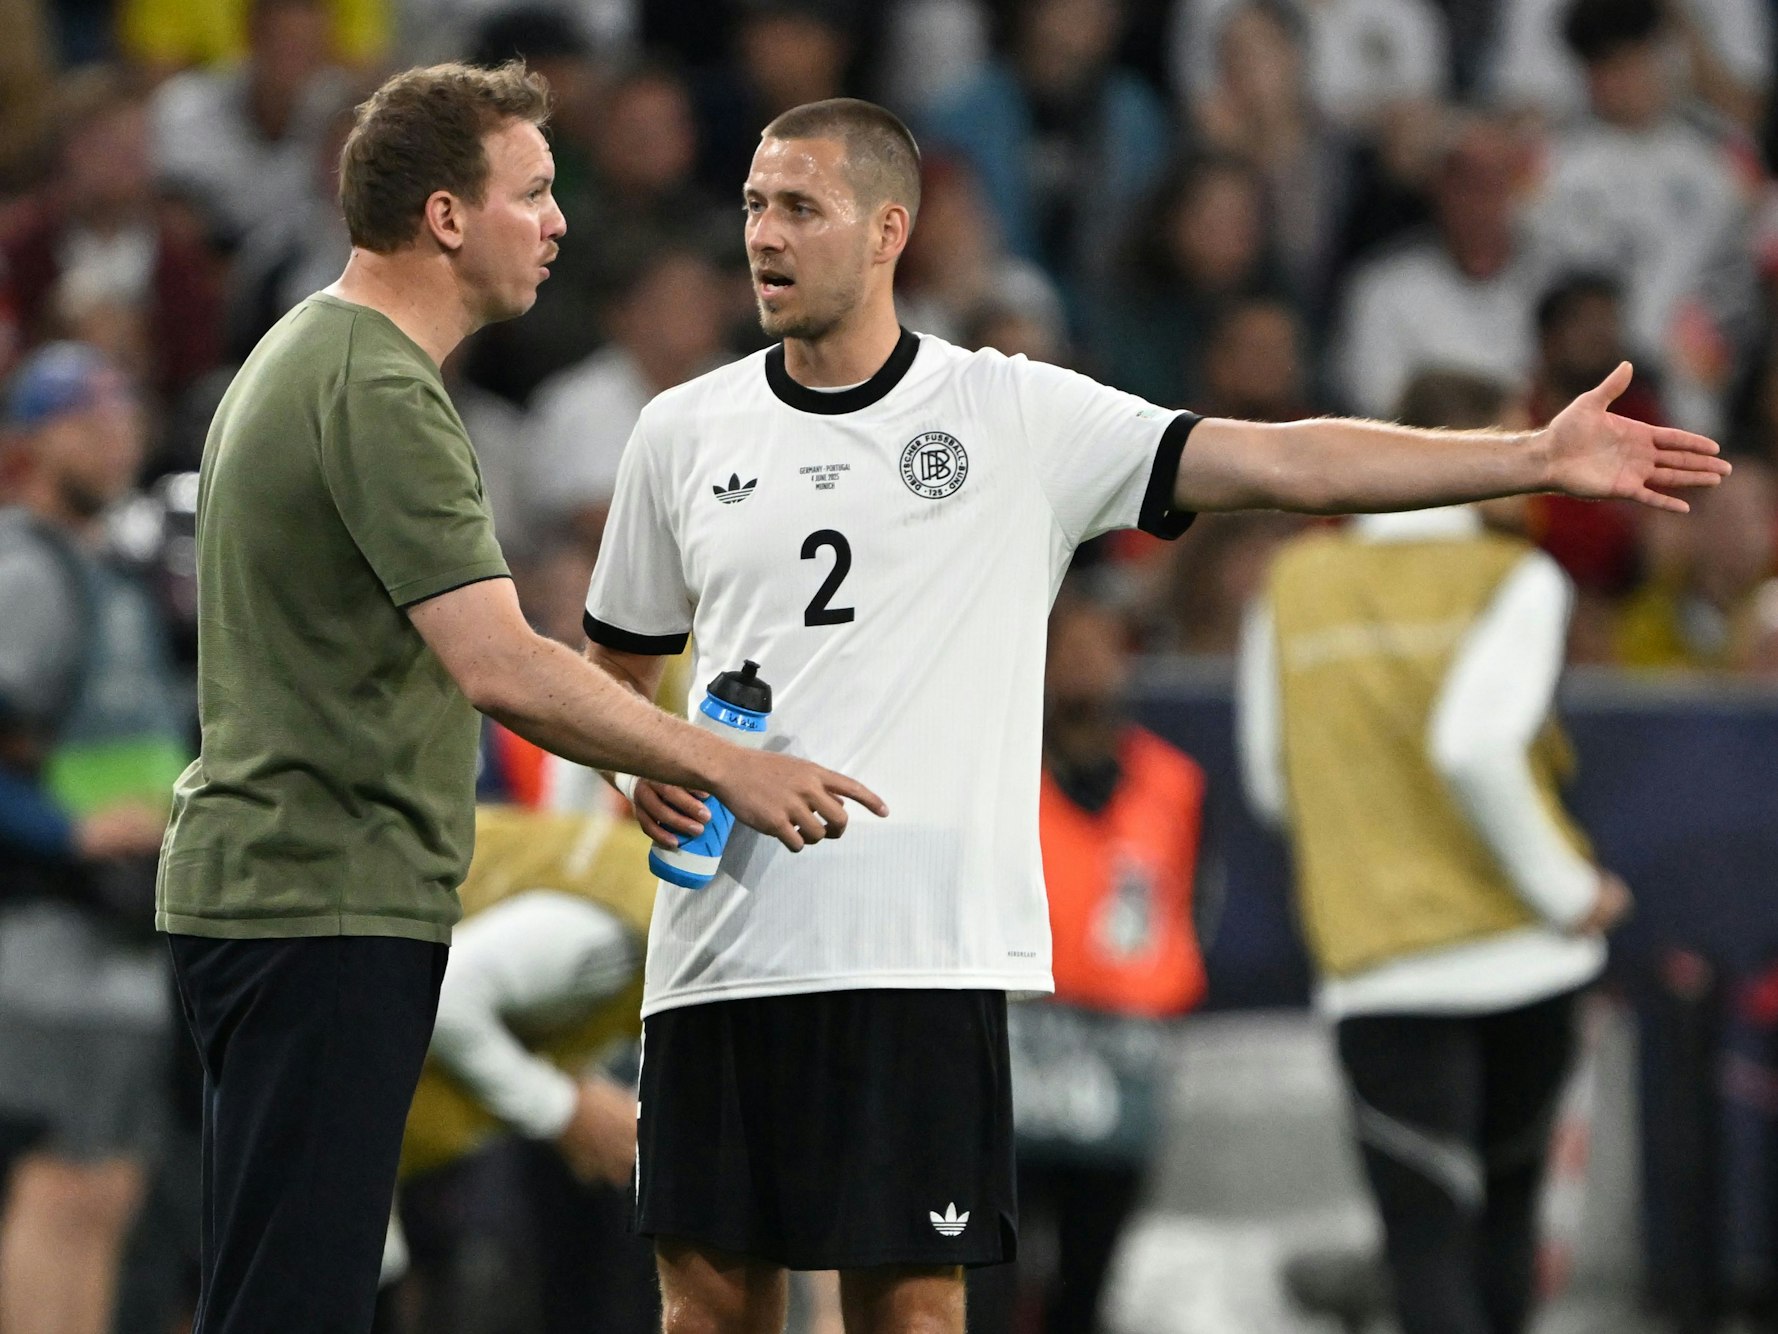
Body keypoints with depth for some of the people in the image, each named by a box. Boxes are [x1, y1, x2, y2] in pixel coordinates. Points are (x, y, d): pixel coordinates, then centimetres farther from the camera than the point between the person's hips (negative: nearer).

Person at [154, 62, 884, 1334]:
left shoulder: (309, 355, 16)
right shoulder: (381, 394, -18)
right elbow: (502, 668, -25)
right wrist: (721, 766, -19)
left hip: (267, 885, 11)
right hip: (328, 907, -11)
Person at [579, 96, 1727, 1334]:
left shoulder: (1016, 416, 2)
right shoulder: (683, 433, 10)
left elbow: (1283, 461, -4)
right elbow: (617, 664, 22)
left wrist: (1538, 456, -12)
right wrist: (642, 764, -1)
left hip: (921, 953, -2)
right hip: (720, 941, 2)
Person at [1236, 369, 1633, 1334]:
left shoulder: (1295, 581, 6)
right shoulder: (1515, 578, -6)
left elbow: (1272, 782, 9)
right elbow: (1476, 744, -21)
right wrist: (1567, 891, -11)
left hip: (1376, 957, 0)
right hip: (1522, 948, 0)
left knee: (1425, 1239, -5)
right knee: (1506, 1204, 20)